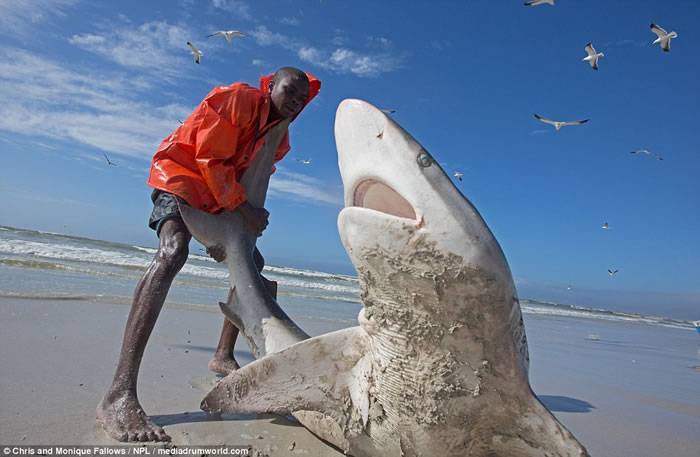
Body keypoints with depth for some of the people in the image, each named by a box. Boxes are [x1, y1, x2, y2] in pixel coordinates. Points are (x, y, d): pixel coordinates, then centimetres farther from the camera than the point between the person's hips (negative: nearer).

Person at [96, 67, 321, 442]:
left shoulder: (279, 139, 9)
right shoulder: (238, 98, -13)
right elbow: (210, 158, -19)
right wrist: (244, 208, -20)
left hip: (221, 200, 9)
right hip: (181, 175, -9)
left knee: (253, 265, 9)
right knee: (173, 251, -34)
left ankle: (223, 356, 21)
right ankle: (119, 394, -39)